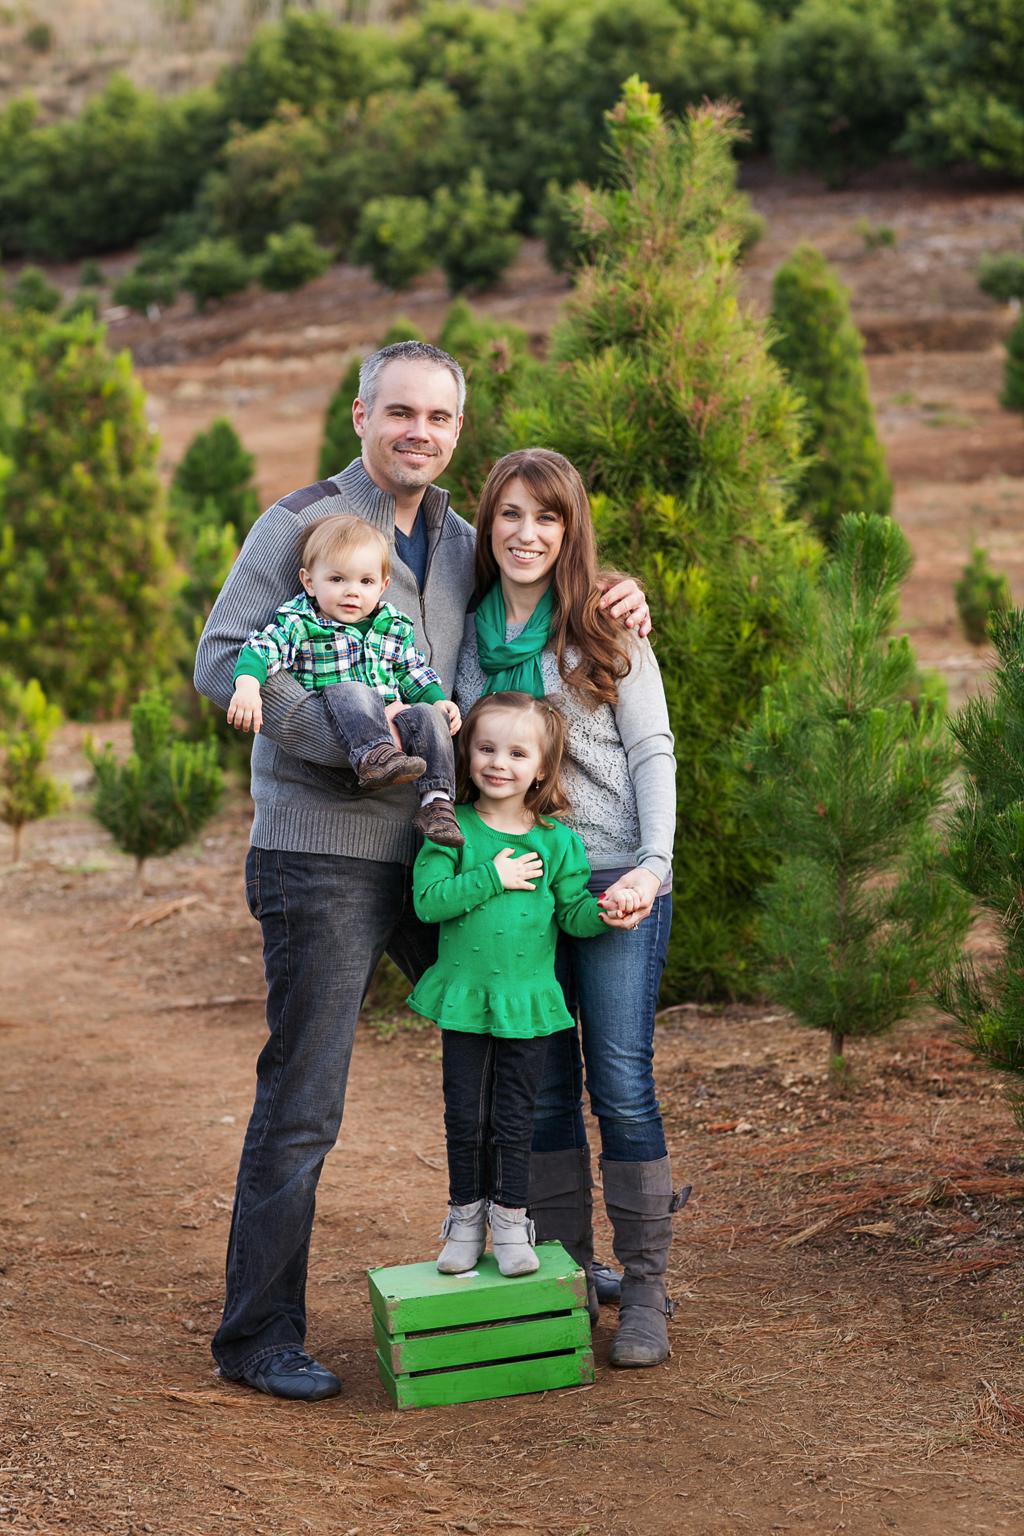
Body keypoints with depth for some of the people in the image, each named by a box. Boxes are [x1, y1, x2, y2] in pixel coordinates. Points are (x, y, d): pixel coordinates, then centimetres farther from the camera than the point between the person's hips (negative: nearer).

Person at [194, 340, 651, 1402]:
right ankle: (257, 1334, 10)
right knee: (301, 1102, -3)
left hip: (432, 850, 7)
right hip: (323, 855, -7)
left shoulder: (459, 544, 13)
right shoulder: (299, 524, -6)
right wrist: (349, 740, -24)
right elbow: (222, 659, -15)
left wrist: (616, 600, 6)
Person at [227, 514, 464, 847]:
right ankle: (376, 756, -54)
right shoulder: (300, 623, 2)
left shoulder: (394, 628, 16)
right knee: (350, 691, -34)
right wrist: (247, 685, -30)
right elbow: (262, 649, -11)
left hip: (392, 718, 5)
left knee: (428, 716, -23)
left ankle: (437, 801, -24)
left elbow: (413, 674, 25)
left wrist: (439, 702, 7)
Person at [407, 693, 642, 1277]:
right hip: (463, 999, 0)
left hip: (529, 1002, 0)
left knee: (514, 1117, 6)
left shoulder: (558, 839, 0)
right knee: (465, 1117, 8)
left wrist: (605, 911, -21)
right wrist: (493, 878, -18)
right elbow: (427, 899, -13)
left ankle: (511, 1219, 21)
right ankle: (467, 1215, 25)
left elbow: (574, 912, -1)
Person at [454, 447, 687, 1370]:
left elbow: (651, 752, -1)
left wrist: (650, 866, -13)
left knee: (622, 1084, -4)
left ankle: (645, 1290, 6)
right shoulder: (467, 634, 10)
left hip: (615, 883, -3)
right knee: (541, 1088, 6)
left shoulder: (607, 630, 1)